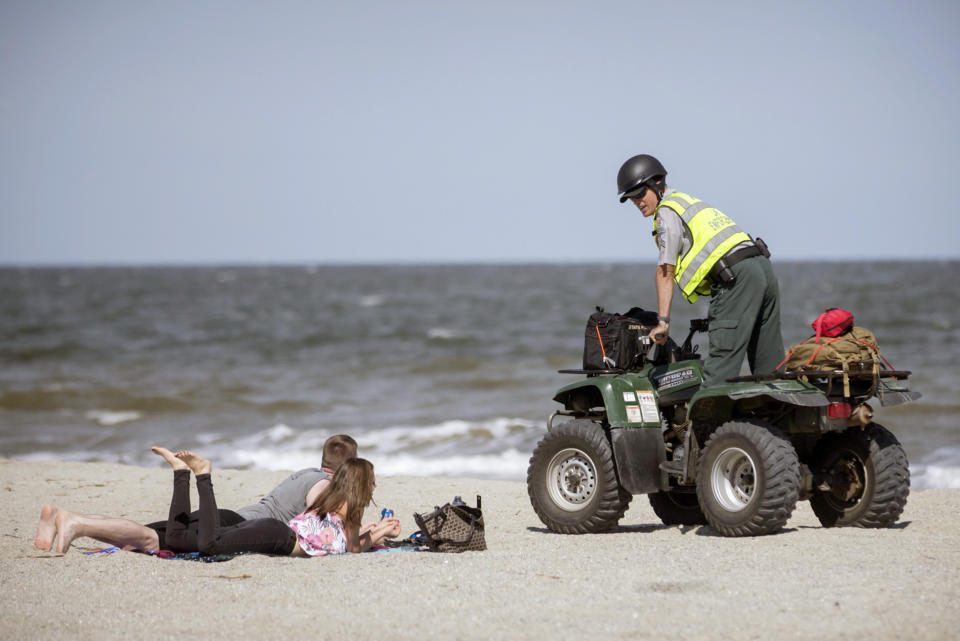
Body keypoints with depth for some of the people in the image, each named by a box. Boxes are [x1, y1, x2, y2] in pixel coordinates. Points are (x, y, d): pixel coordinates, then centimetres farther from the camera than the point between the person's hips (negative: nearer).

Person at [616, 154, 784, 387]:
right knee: (768, 361, 12)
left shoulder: (667, 212, 0)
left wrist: (663, 320, -3)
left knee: (723, 353, -15)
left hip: (738, 275, -9)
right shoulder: (690, 201, 28)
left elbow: (666, 271, -4)